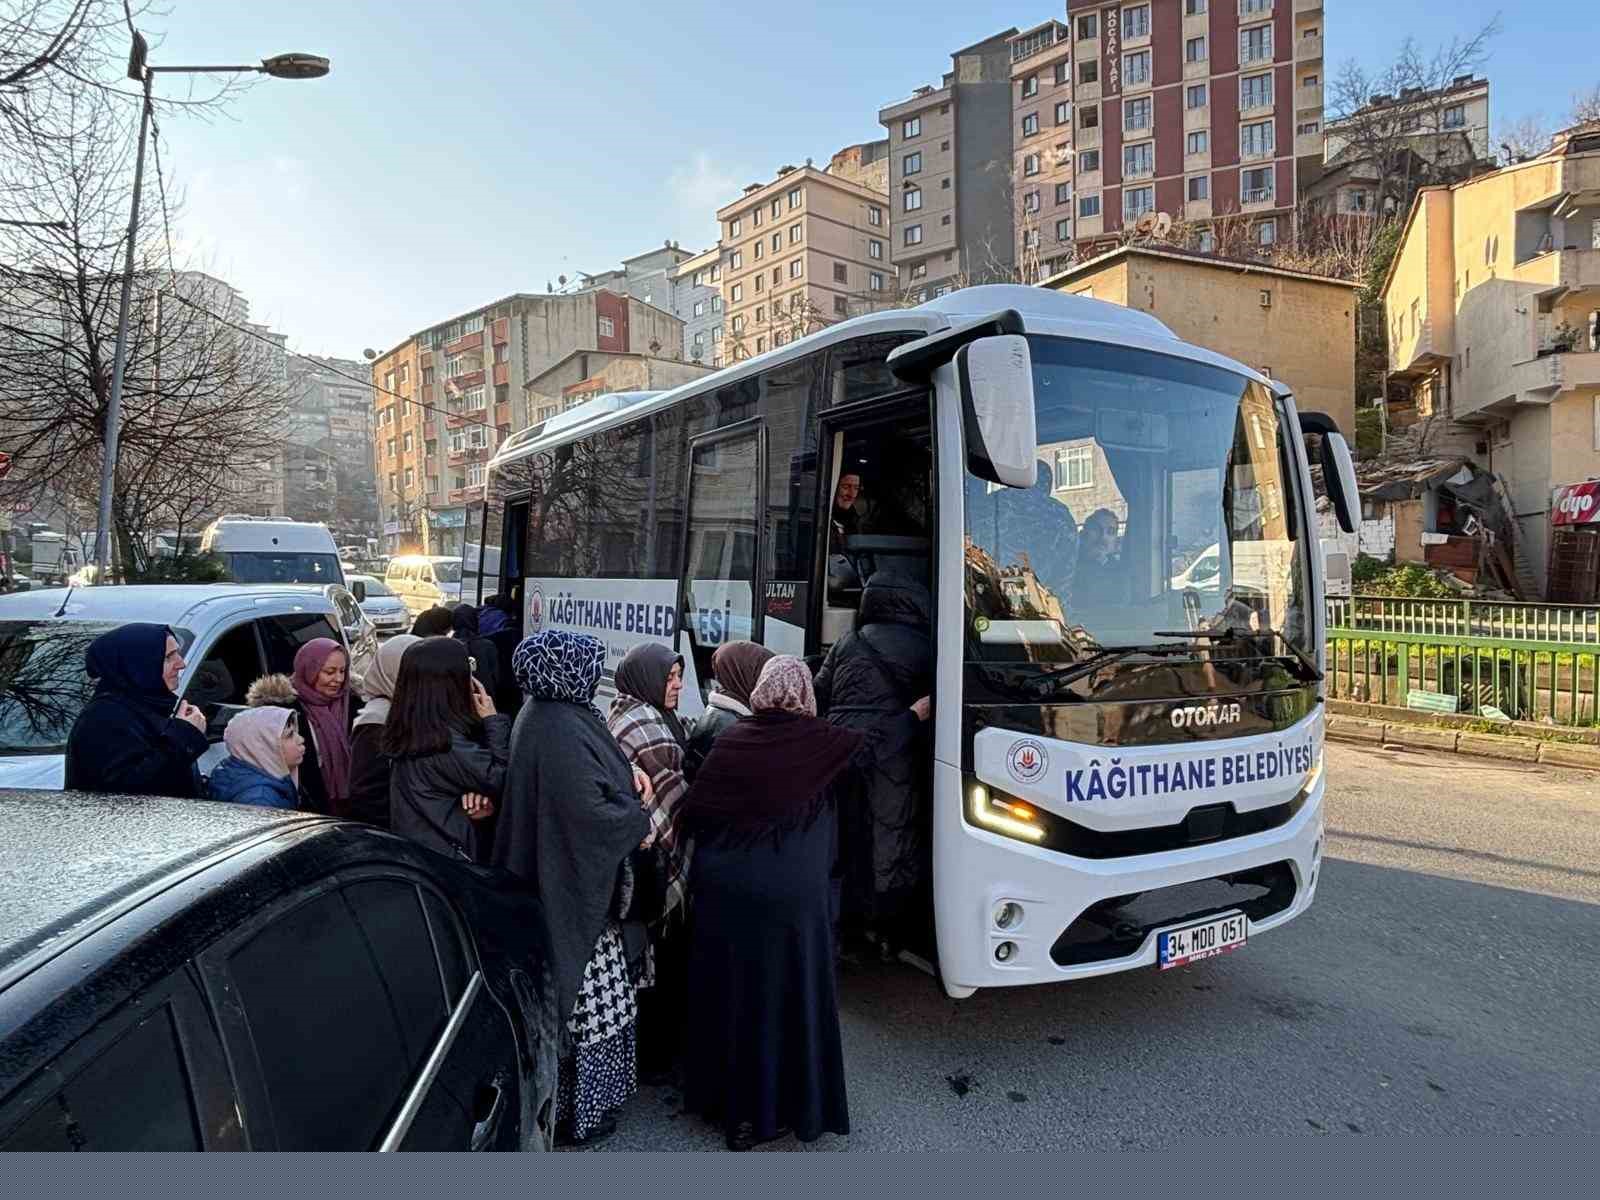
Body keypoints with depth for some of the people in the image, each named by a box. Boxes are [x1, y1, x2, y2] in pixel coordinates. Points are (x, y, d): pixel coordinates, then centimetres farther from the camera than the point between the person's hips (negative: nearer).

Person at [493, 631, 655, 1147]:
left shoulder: (546, 714, 3)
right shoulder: (562, 731, -27)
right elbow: (589, 812, -29)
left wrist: (626, 774, 2)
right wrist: (638, 823, -12)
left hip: (558, 878, 10)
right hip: (573, 886, -10)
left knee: (567, 989, 22)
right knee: (585, 997, 6)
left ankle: (568, 1096, 37)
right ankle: (578, 1110, 23)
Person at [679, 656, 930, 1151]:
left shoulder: (732, 738, -1)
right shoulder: (817, 739, -8)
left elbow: (693, 810, 0)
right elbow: (877, 742, 8)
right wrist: (918, 712, 25)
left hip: (721, 890, 4)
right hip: (789, 896, -4)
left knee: (726, 993, 18)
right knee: (783, 997, 10)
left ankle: (717, 1094, 35)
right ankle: (762, 1113, 20)